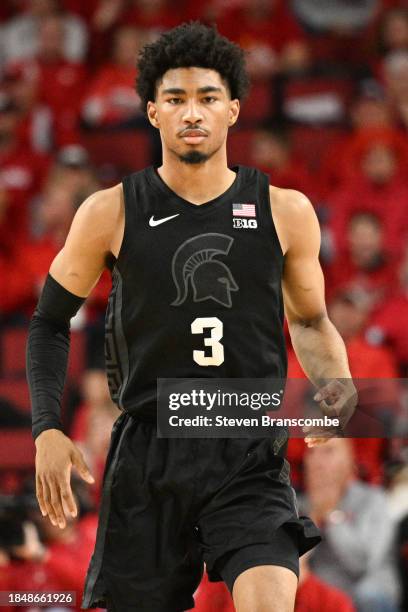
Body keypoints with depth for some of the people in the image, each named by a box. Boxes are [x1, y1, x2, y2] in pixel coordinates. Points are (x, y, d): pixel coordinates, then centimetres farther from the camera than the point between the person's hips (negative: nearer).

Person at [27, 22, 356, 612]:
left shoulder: (284, 211, 4)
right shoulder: (111, 213, 1)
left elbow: (310, 321, 18)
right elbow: (51, 322, 12)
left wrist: (338, 387, -2)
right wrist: (47, 430, 0)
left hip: (250, 457, 0)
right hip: (148, 456, 1)